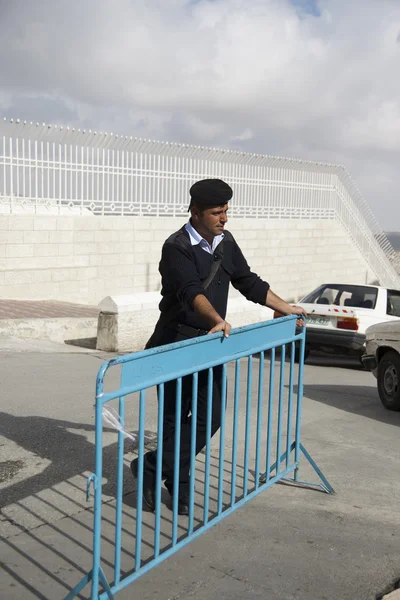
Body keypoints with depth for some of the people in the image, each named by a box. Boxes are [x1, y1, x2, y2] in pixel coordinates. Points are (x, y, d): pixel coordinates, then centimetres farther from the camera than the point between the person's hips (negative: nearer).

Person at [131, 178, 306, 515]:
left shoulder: (226, 243, 9)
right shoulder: (178, 247, -15)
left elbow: (249, 282, 18)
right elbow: (190, 291, -31)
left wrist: (286, 309, 19)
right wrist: (217, 319, -47)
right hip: (176, 344, -7)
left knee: (211, 414, 1)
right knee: (175, 417, 2)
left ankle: (154, 468, 10)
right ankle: (178, 483, 17)